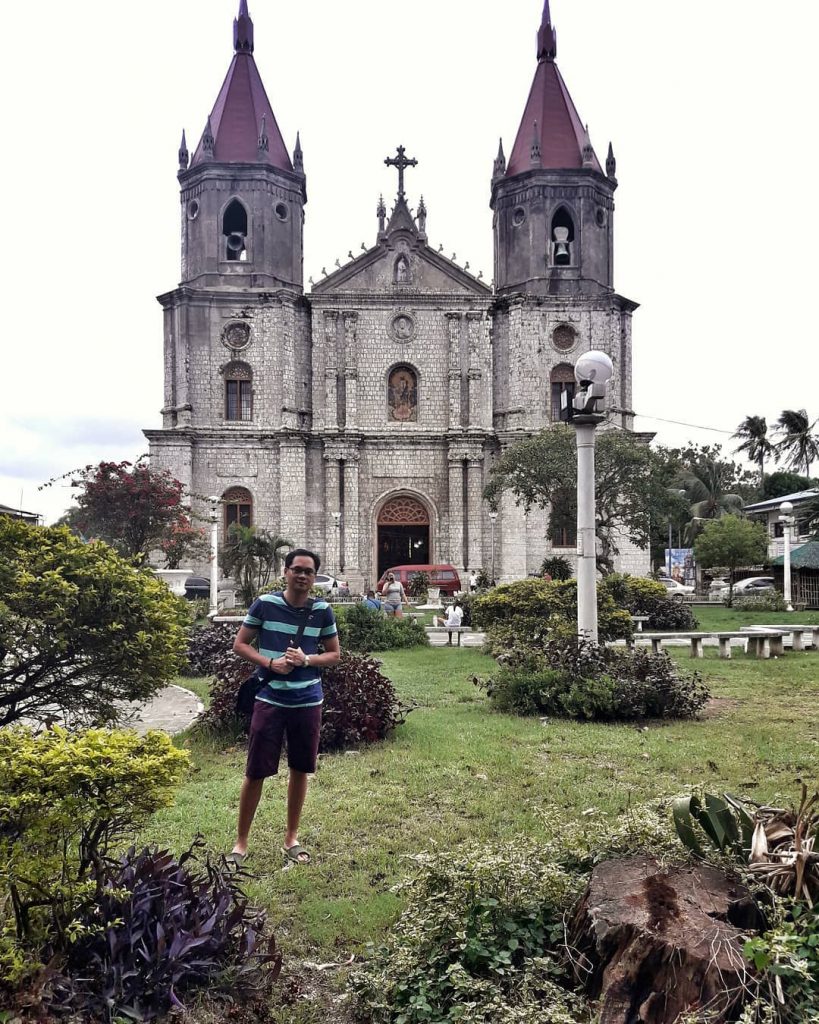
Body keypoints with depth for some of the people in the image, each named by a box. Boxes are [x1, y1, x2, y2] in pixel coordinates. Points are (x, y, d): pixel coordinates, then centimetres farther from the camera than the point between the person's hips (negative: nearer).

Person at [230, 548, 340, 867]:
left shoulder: (322, 611, -2)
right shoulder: (265, 604, -7)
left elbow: (335, 654, 7)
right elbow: (240, 644, 0)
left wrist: (307, 659, -12)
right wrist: (269, 663, -15)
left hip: (308, 702, 2)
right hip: (270, 700, -2)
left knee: (300, 770, 12)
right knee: (256, 772, 2)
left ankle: (291, 838, 28)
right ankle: (241, 841, 18)